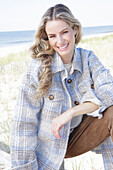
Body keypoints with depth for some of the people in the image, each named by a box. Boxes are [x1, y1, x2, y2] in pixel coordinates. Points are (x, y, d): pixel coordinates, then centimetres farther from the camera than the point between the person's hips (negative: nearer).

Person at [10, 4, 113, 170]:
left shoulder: (87, 58, -7)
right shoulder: (38, 68, -19)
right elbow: (24, 123, -17)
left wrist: (71, 112, -31)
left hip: (77, 137, 3)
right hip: (48, 148, -2)